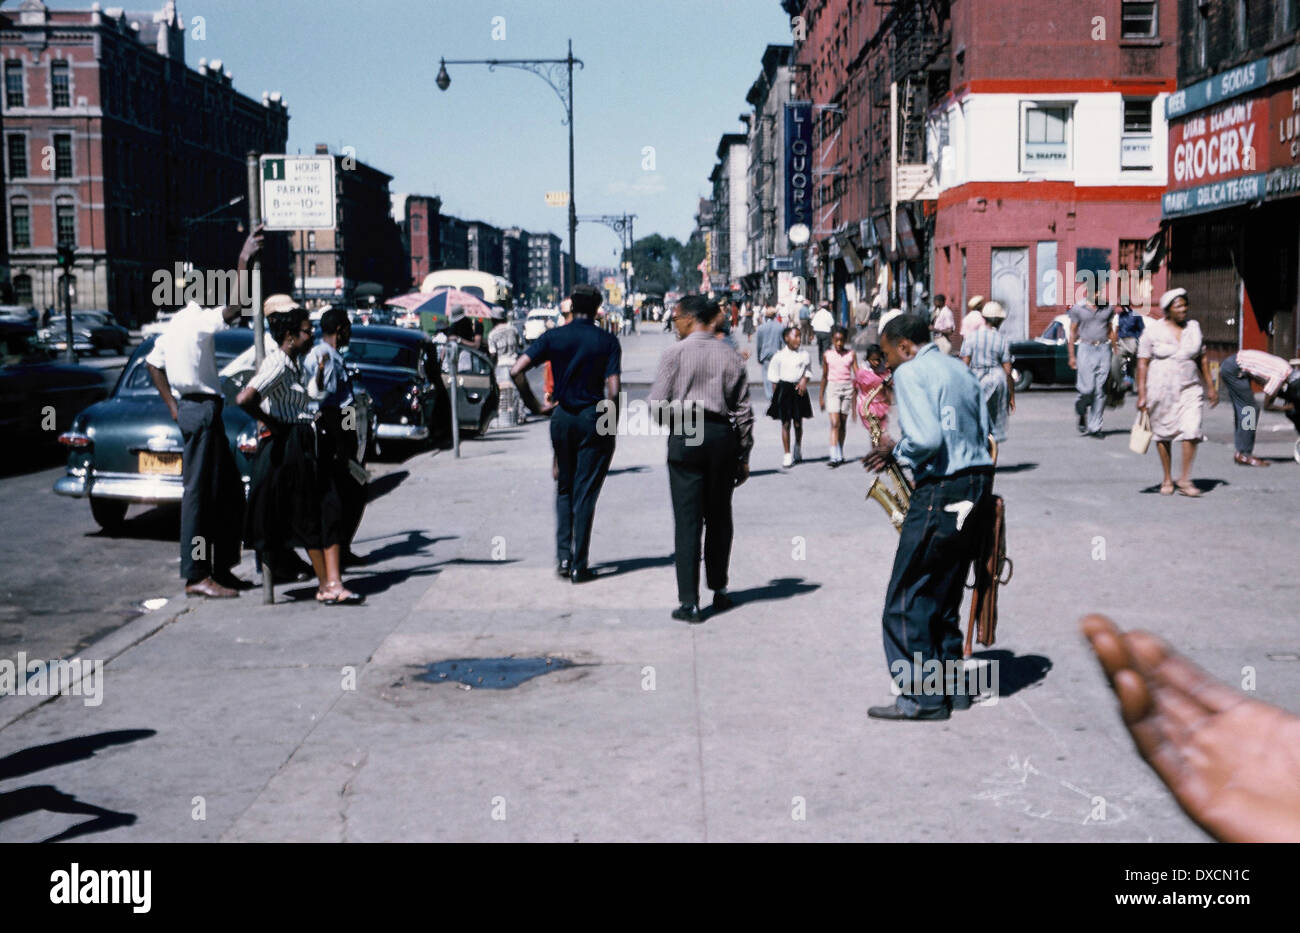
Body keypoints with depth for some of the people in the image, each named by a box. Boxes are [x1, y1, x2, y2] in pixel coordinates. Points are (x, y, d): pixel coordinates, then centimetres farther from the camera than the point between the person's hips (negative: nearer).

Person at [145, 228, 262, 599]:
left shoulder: (178, 323, 18)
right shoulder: (197, 319, -12)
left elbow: (153, 363, 25)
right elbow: (234, 309, -31)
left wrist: (173, 407, 21)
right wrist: (244, 261, -29)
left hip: (190, 408, 10)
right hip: (202, 409, -10)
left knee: (229, 491, 13)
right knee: (199, 493, -7)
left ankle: (220, 567, 19)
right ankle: (196, 576, -4)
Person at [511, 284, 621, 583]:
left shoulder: (554, 337, 0)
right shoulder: (607, 342, -6)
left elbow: (516, 371, -9)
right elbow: (613, 391, -15)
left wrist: (536, 406, 0)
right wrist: (612, 424, -2)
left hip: (562, 417, 2)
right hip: (594, 419, -2)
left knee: (564, 488, 18)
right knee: (585, 492, 4)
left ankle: (563, 556, 8)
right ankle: (579, 566, 6)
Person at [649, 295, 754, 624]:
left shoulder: (675, 353, -4)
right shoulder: (730, 356, 6)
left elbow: (657, 404, -7)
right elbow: (744, 410, 7)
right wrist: (744, 455, 14)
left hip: (685, 438, -3)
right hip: (722, 436, 3)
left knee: (687, 520, -1)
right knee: (719, 516, 17)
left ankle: (689, 601, -5)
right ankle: (718, 589, 27)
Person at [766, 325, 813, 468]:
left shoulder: (804, 355, 1)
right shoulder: (779, 356, -4)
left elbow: (808, 370, 11)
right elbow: (773, 376, 2)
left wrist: (804, 380, -7)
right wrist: (775, 393, 0)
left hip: (799, 389, 2)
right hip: (784, 389, -2)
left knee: (798, 423, 8)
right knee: (785, 423, -1)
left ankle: (798, 449, 35)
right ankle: (787, 455, 5)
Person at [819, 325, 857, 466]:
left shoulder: (851, 354, 3)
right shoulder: (827, 355, 4)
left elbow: (857, 374, 0)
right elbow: (825, 376, 12)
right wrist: (821, 397, 14)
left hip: (847, 387, 1)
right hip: (833, 387, -1)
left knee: (843, 423, 9)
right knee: (835, 423, -12)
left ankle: (840, 455, 20)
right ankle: (834, 456, -18)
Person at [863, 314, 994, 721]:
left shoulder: (910, 373, -8)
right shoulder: (959, 369, 18)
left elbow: (927, 440, -21)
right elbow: (984, 434, 16)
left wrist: (896, 452, -1)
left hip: (939, 493, -9)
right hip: (979, 487, 9)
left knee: (907, 599, -2)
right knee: (944, 595, 17)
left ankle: (921, 697, -2)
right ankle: (951, 686, 20)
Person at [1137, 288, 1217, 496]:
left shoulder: (1193, 327, 7)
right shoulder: (1153, 331, -4)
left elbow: (1202, 359, 14)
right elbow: (1142, 363, -4)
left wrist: (1211, 387, 13)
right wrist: (1142, 394, -9)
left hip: (1189, 388, 2)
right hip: (1160, 389, -2)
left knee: (1191, 431, -13)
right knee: (1163, 436, 6)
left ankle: (1185, 480, -6)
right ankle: (1167, 480, 20)